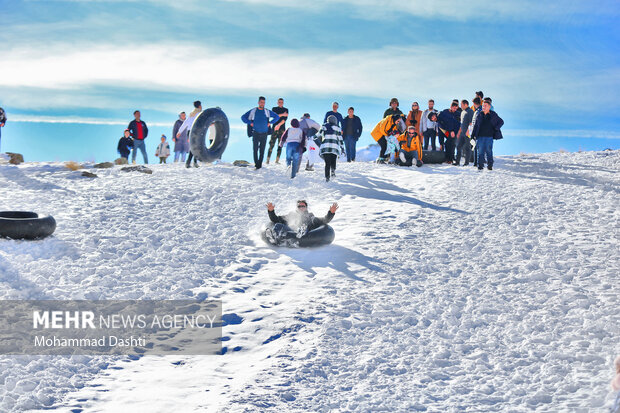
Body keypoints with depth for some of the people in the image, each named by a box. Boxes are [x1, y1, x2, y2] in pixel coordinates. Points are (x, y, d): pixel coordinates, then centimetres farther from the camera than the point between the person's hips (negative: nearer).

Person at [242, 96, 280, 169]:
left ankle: (260, 164, 8)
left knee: (262, 150, 1)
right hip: (256, 133, -1)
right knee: (255, 149, -7)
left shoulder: (267, 112, 6)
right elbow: (243, 117, 9)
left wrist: (270, 123, 6)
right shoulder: (253, 111, 3)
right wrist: (250, 123, 0)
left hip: (264, 134, 1)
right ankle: (256, 164, -1)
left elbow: (277, 117, 16)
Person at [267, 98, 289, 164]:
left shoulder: (286, 110, 11)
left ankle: (277, 160, -2)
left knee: (280, 145, -3)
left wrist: (279, 125, -17)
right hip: (274, 129, -1)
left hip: (282, 129, 1)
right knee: (271, 145, -8)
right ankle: (268, 160, -9)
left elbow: (285, 119, -4)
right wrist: (282, 114, -13)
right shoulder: (274, 109, 12)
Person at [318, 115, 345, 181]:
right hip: (334, 147, 0)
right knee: (333, 161, 13)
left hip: (325, 147, 0)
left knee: (327, 163, 5)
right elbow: (340, 139, 10)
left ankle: (327, 177, -6)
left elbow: (319, 136, 9)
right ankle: (333, 170, -16)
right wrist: (342, 148, 13)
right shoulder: (337, 128, 13)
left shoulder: (324, 126, 13)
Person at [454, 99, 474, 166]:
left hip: (467, 133, -9)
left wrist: (468, 131, -22)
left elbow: (471, 122, -17)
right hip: (462, 133, 9)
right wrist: (459, 132, 22)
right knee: (459, 146, 6)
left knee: (467, 147, -2)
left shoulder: (470, 111, -10)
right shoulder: (463, 112, 18)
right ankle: (457, 161, 9)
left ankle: (467, 162, 4)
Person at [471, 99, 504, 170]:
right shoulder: (479, 115, 9)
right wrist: (472, 136, 8)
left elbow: (501, 122, 11)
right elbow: (475, 126, 13)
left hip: (489, 136, -2)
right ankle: (480, 166, 7)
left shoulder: (493, 115, 3)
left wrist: (496, 128, -4)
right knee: (480, 151, 0)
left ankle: (490, 166, 9)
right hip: (480, 136, 2)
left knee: (489, 151, -1)